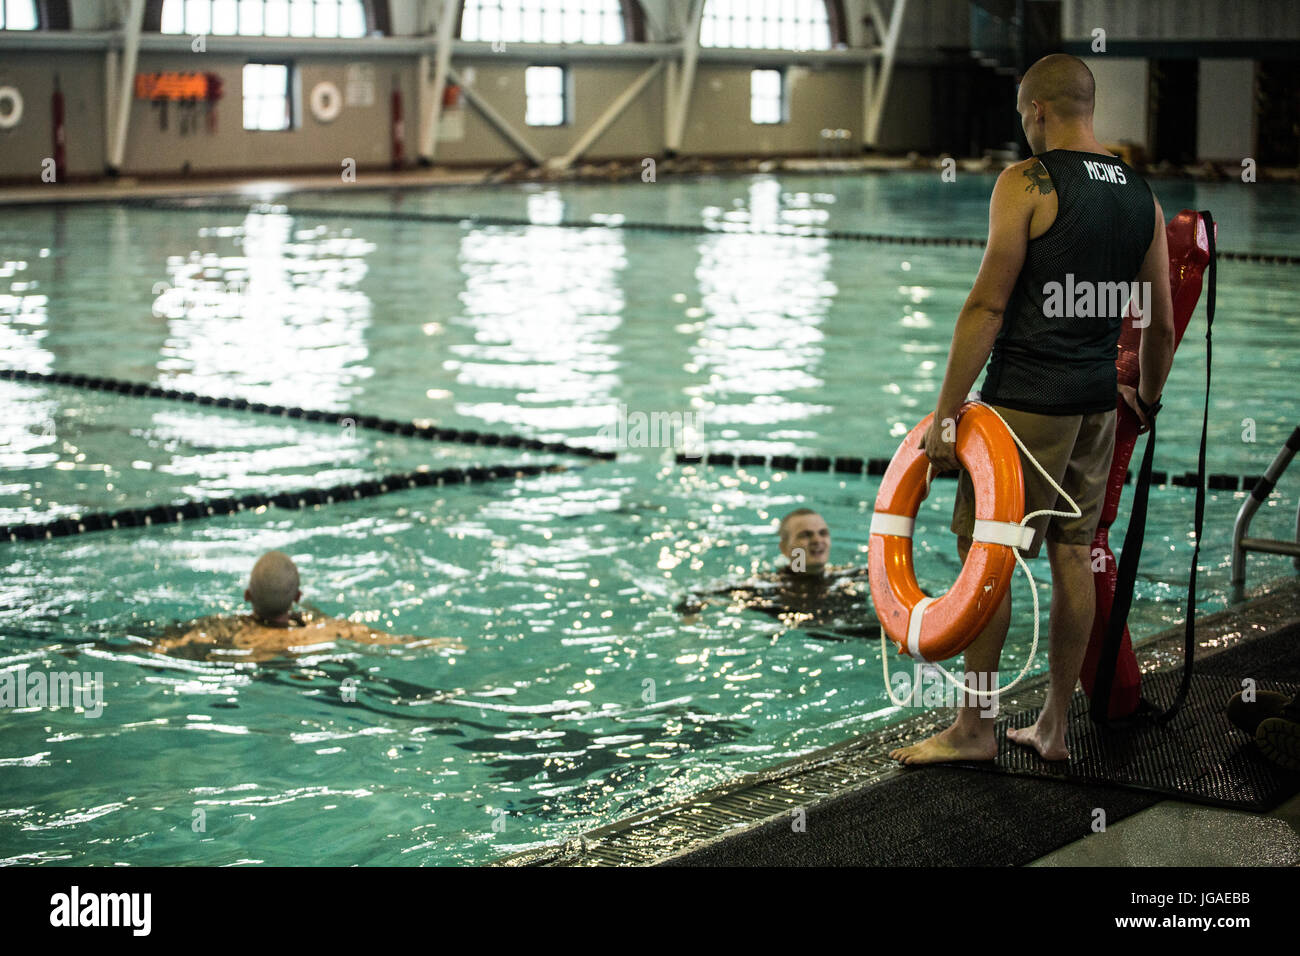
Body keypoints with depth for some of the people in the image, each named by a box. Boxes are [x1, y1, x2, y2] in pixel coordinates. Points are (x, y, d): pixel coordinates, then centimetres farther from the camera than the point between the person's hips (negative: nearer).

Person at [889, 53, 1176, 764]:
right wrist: (1147, 400, 30)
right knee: (1073, 557, 11)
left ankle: (974, 727, 6)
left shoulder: (1026, 183, -10)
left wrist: (947, 410, -13)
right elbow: (1161, 323, 14)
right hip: (1097, 403, 7)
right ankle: (1054, 727, 18)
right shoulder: (1142, 198, 10)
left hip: (1028, 399, -7)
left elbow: (988, 305, -15)